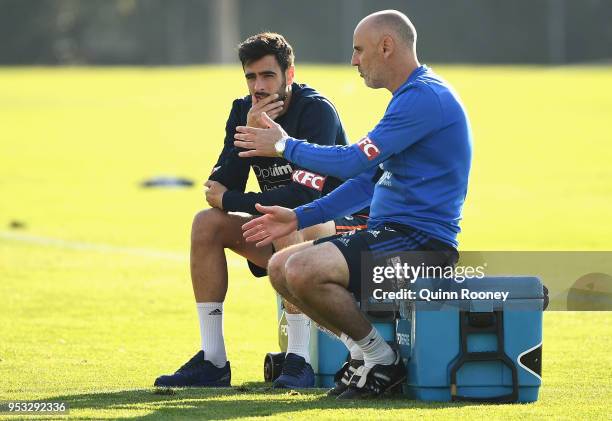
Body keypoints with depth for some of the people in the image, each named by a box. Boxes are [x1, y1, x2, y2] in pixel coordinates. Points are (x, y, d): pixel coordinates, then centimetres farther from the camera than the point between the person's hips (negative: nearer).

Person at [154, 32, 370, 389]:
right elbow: (219, 188, -6)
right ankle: (213, 360, -12)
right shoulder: (244, 112, 2)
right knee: (207, 223, -11)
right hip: (280, 230, 7)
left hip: (346, 225, -7)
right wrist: (248, 135, -21)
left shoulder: (316, 111, -19)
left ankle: (299, 363, -36)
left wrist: (229, 200, -17)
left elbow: (304, 194, -29)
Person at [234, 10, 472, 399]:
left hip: (420, 242, -11)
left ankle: (383, 359, -10)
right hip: (388, 234, 11)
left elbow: (354, 162, -19)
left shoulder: (425, 97, -15)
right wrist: (300, 217, 16)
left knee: (304, 271, -26)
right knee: (280, 268, 8)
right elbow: (368, 180, 23)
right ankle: (370, 353, 8)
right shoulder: (412, 96, 19)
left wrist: (285, 146, -5)